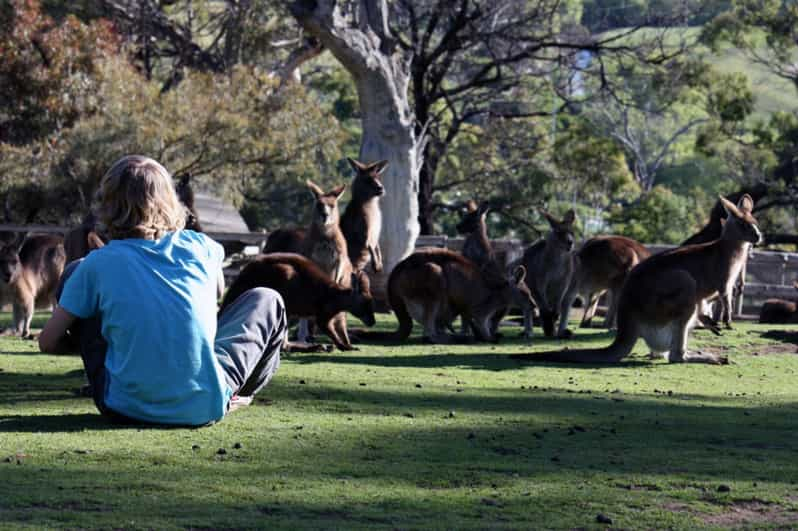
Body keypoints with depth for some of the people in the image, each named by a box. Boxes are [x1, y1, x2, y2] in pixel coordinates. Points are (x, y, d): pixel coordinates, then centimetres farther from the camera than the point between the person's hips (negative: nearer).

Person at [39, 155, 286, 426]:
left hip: (126, 408, -1)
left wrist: (79, 343, 24)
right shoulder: (199, 246, 4)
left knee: (74, 274, 18)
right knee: (268, 301, 22)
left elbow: (48, 343, 3)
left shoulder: (98, 264, -2)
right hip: (205, 408, 1)